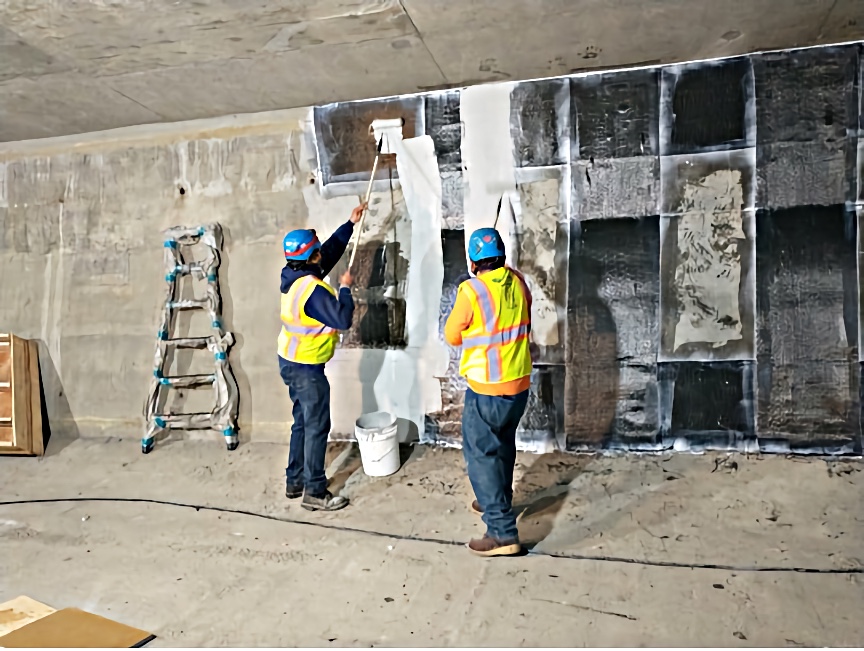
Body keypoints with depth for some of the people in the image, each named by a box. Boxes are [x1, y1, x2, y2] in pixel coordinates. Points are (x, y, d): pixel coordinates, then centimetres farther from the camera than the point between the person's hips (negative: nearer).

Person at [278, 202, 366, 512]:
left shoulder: (296, 277, 4)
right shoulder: (313, 289, -25)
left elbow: (332, 249, 14)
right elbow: (342, 319, -26)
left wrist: (350, 224, 14)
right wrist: (345, 288, -13)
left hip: (291, 361, 10)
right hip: (306, 368, -10)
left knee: (302, 423, 19)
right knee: (316, 427, -1)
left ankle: (295, 481, 29)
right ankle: (314, 492, 8)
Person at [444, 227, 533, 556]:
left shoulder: (471, 290, -18)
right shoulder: (517, 281, 0)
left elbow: (452, 336, -5)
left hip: (487, 389, -7)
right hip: (519, 383, 7)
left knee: (481, 454, 2)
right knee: (503, 445, 24)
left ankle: (503, 532, 2)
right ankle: (498, 501, 42)